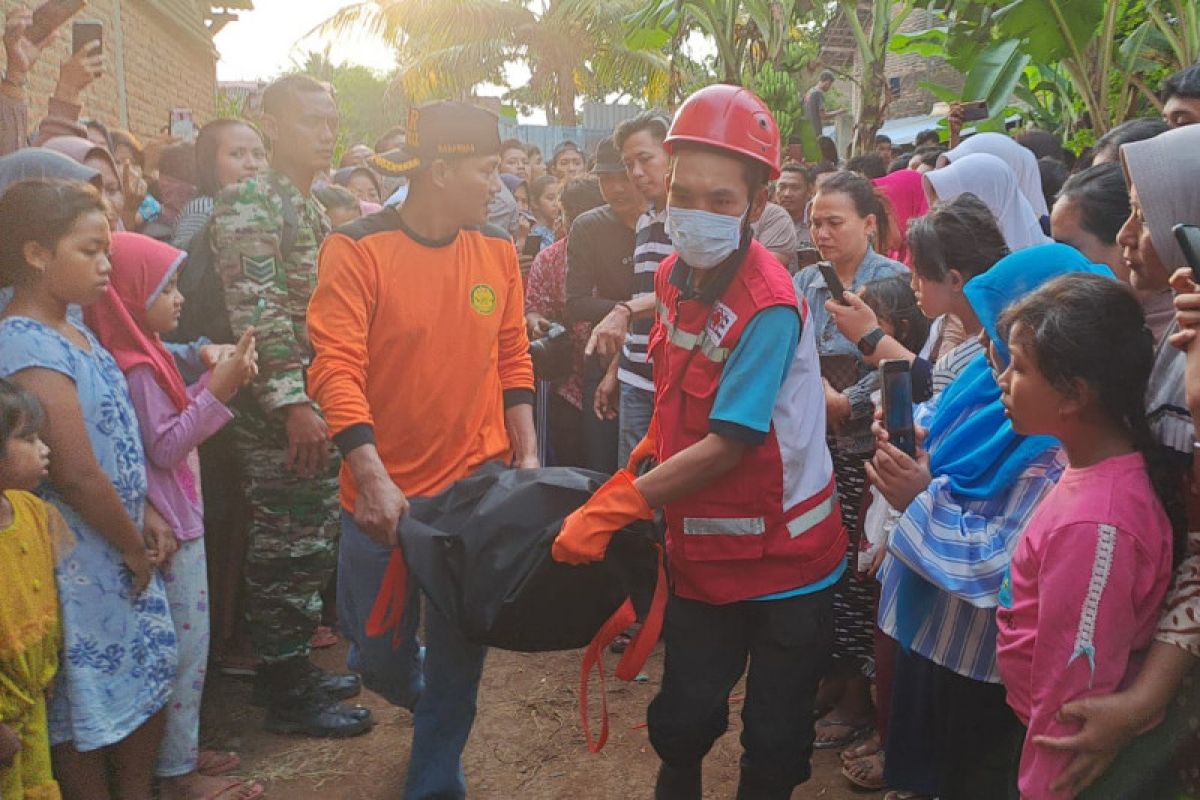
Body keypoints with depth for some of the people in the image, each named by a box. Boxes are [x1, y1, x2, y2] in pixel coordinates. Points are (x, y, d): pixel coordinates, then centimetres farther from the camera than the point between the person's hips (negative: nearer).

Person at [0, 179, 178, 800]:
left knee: (149, 681, 19)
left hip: (123, 547, 9)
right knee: (88, 709, 8)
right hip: (79, 561, -9)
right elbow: (77, 473, -25)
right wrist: (133, 546, -12)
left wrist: (145, 519, 5)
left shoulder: (72, 331, 7)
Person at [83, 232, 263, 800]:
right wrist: (219, 390, -26)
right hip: (171, 527, -9)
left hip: (181, 519, 9)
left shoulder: (145, 354, 9)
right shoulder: (135, 368, -19)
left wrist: (218, 378, 0)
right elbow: (164, 447, -21)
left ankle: (182, 750, 30)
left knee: (188, 646, 17)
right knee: (187, 647, 1)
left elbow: (180, 419, 13)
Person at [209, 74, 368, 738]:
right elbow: (256, 314, -21)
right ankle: (286, 697, 14)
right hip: (279, 414, -9)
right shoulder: (249, 202, -12)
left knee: (313, 545, 16)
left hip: (317, 407, 9)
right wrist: (293, 403, -25)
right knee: (286, 552, 0)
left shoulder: (311, 208, 17)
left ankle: (294, 670, 31)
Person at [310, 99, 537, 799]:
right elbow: (336, 367, -18)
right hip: (386, 498, -2)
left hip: (477, 487, 3)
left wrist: (527, 455, 2)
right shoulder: (357, 250, -11)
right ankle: (425, 698, 49)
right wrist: (372, 477, -28)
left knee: (460, 656, 9)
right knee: (382, 657, 13)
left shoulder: (498, 253, 2)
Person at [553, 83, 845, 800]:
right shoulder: (676, 275, 0)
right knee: (683, 716, 16)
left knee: (774, 739, 12)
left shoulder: (770, 308, -24)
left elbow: (727, 445, -25)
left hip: (783, 560, -5)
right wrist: (644, 462, 5)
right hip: (701, 552, 6)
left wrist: (614, 508, -23)